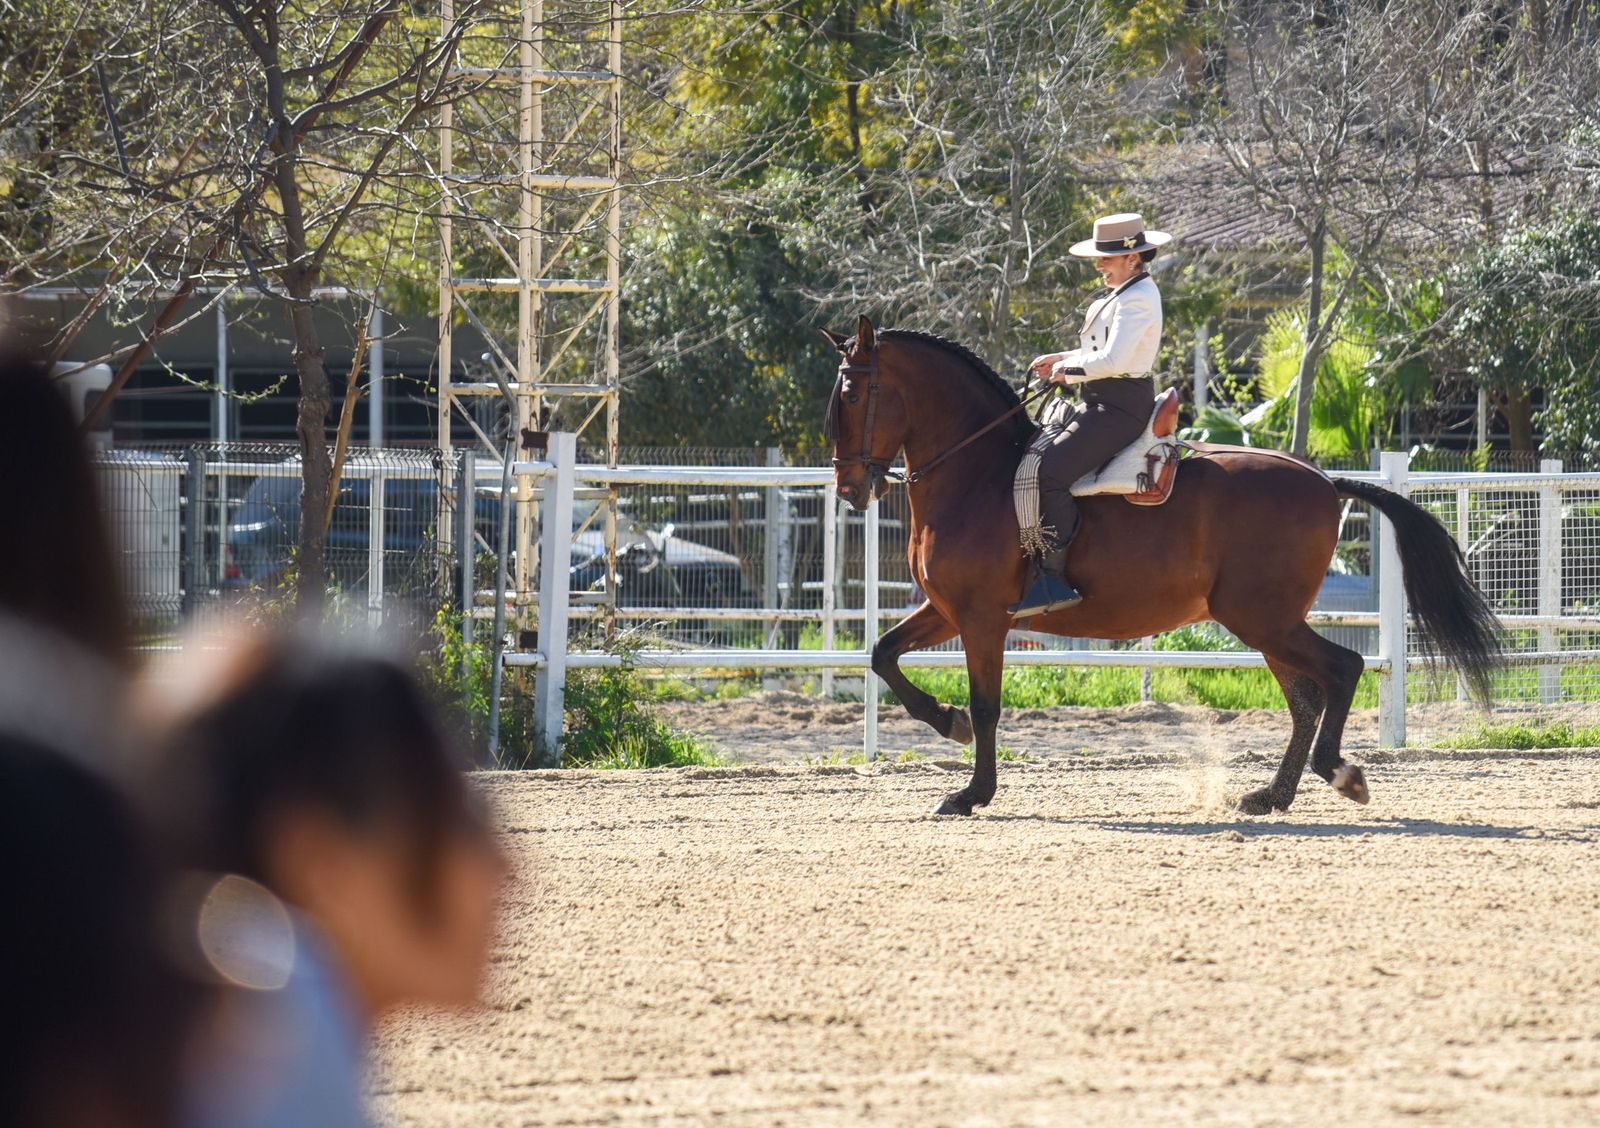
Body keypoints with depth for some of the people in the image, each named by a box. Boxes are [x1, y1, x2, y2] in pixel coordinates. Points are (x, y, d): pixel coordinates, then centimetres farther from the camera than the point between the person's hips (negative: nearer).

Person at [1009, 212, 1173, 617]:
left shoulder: (1137, 299, -15)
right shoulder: (1127, 294, 18)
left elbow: (1113, 360, -25)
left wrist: (1069, 371, -10)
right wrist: (1060, 359, 18)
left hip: (1119, 409, -11)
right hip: (1099, 404, 11)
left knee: (1048, 472, -26)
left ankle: (1055, 575, -25)